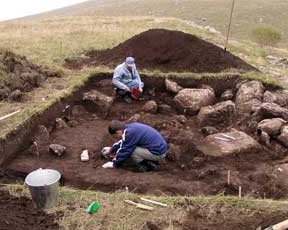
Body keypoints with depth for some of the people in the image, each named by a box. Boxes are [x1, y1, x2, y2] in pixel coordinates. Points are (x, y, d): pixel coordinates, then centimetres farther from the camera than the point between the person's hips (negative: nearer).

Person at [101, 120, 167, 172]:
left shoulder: (129, 133, -19)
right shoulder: (131, 126, 8)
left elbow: (124, 151, -9)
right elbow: (123, 141, 27)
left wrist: (114, 164, 6)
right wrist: (111, 149, 38)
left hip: (157, 153, -10)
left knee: (128, 150, -13)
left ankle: (149, 165, -3)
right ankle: (152, 162, 12)